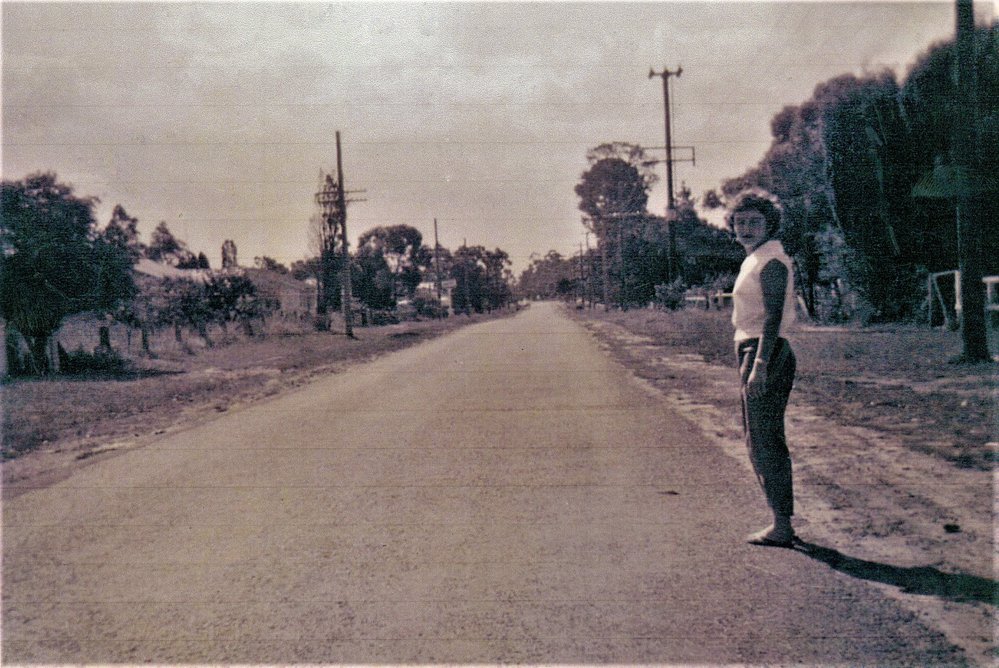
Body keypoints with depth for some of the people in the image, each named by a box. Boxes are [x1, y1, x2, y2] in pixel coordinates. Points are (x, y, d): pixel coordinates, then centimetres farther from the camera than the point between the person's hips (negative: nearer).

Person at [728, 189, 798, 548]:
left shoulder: (771, 261, -12)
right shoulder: (754, 259, 18)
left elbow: (773, 316, -21)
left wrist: (759, 364, -26)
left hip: (765, 354, -11)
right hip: (754, 353, 11)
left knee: (766, 441, -6)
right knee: (759, 440, 15)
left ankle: (781, 527, 1)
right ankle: (781, 521, 24)